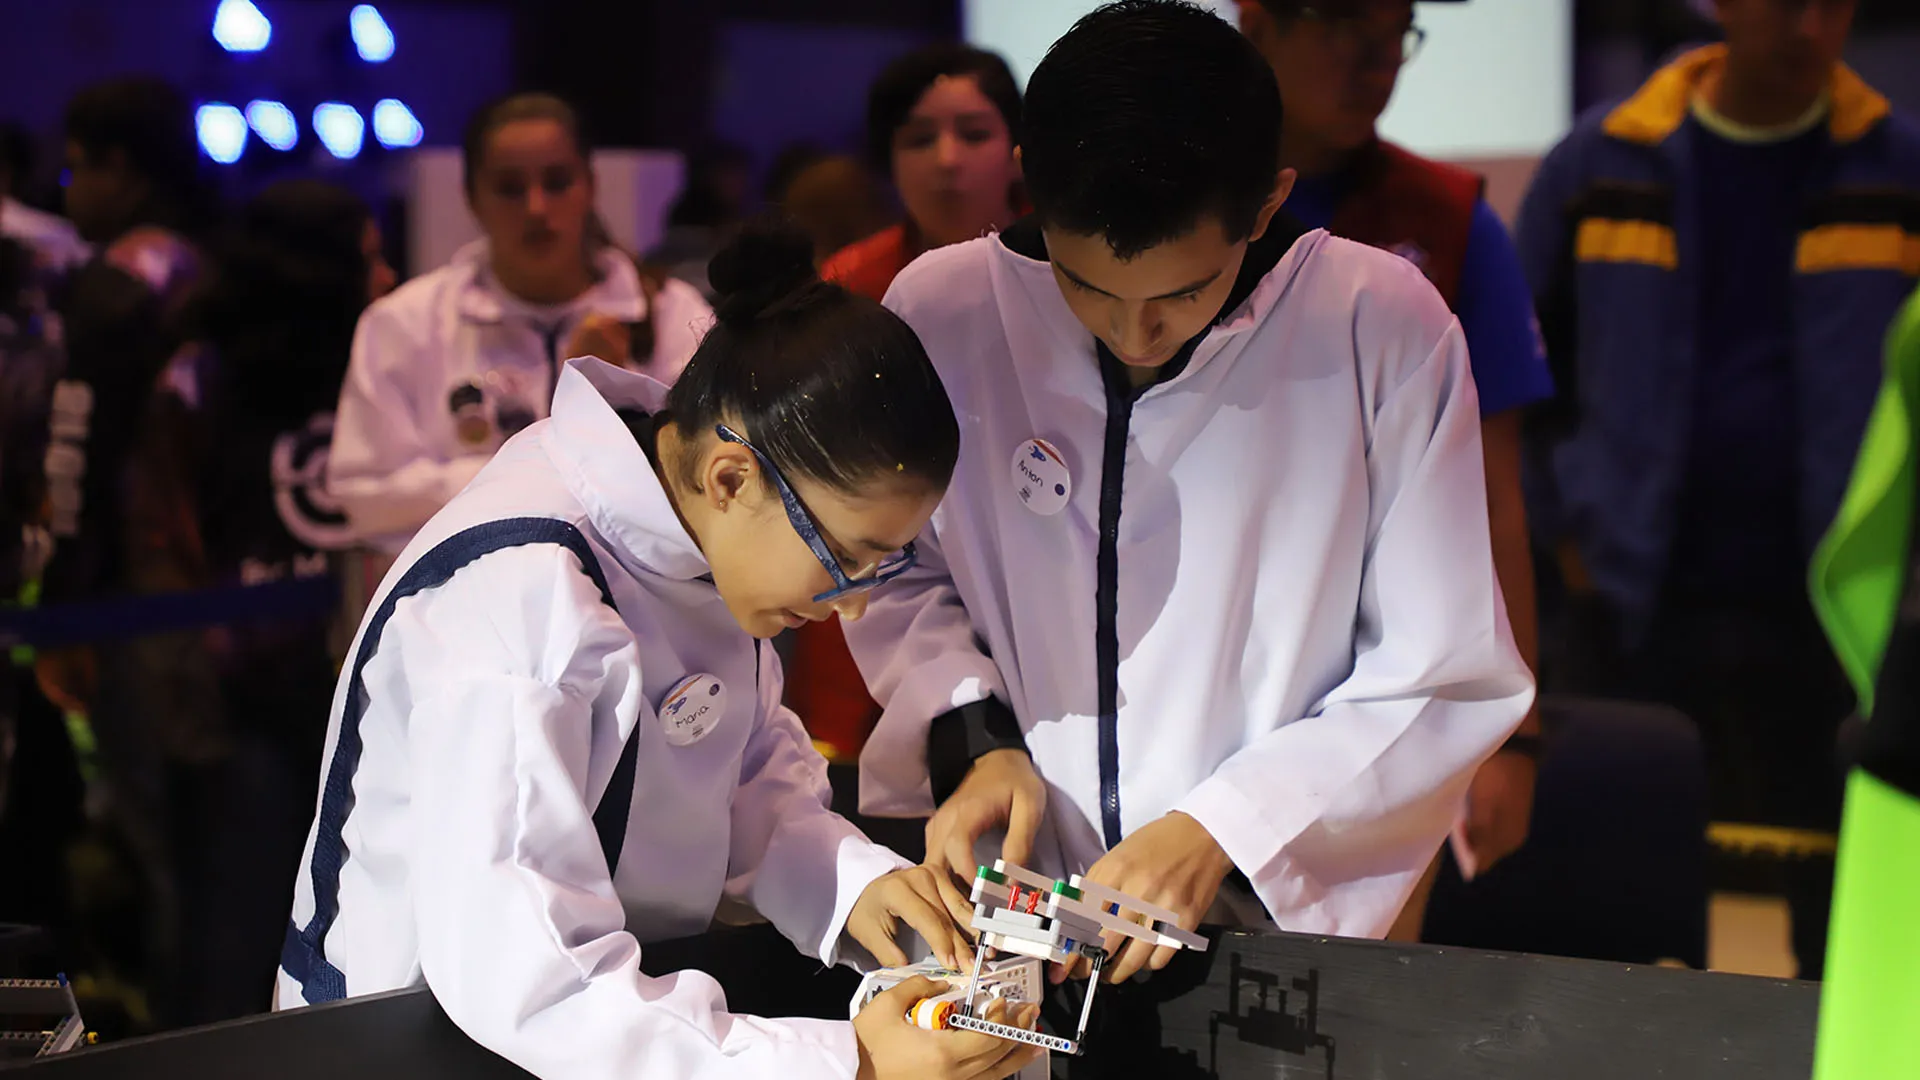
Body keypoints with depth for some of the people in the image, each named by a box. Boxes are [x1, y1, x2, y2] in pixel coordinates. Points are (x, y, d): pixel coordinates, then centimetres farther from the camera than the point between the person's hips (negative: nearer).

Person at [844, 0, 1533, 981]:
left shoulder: (1387, 332, -9)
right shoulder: (937, 313, -3)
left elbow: (1451, 680, -4)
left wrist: (1224, 830, -14)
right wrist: (972, 739, -4)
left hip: (1279, 922, -1)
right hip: (1006, 909, 1)